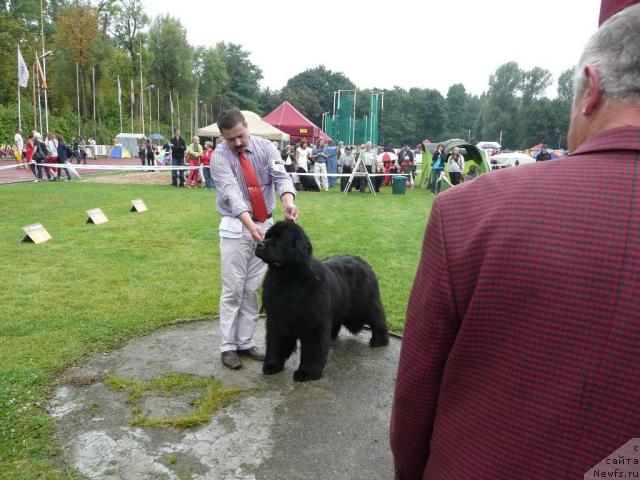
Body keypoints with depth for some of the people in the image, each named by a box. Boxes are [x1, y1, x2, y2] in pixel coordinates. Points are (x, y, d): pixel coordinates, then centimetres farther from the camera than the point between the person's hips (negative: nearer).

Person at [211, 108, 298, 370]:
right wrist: (250, 225, -39)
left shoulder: (265, 147, -1)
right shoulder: (219, 157, -10)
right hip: (236, 227, -3)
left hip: (265, 225, 3)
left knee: (253, 289, 9)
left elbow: (281, 176, -16)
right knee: (233, 289, -1)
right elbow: (231, 193, -24)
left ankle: (245, 343, 19)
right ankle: (228, 346, 11)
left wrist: (288, 200, -39)